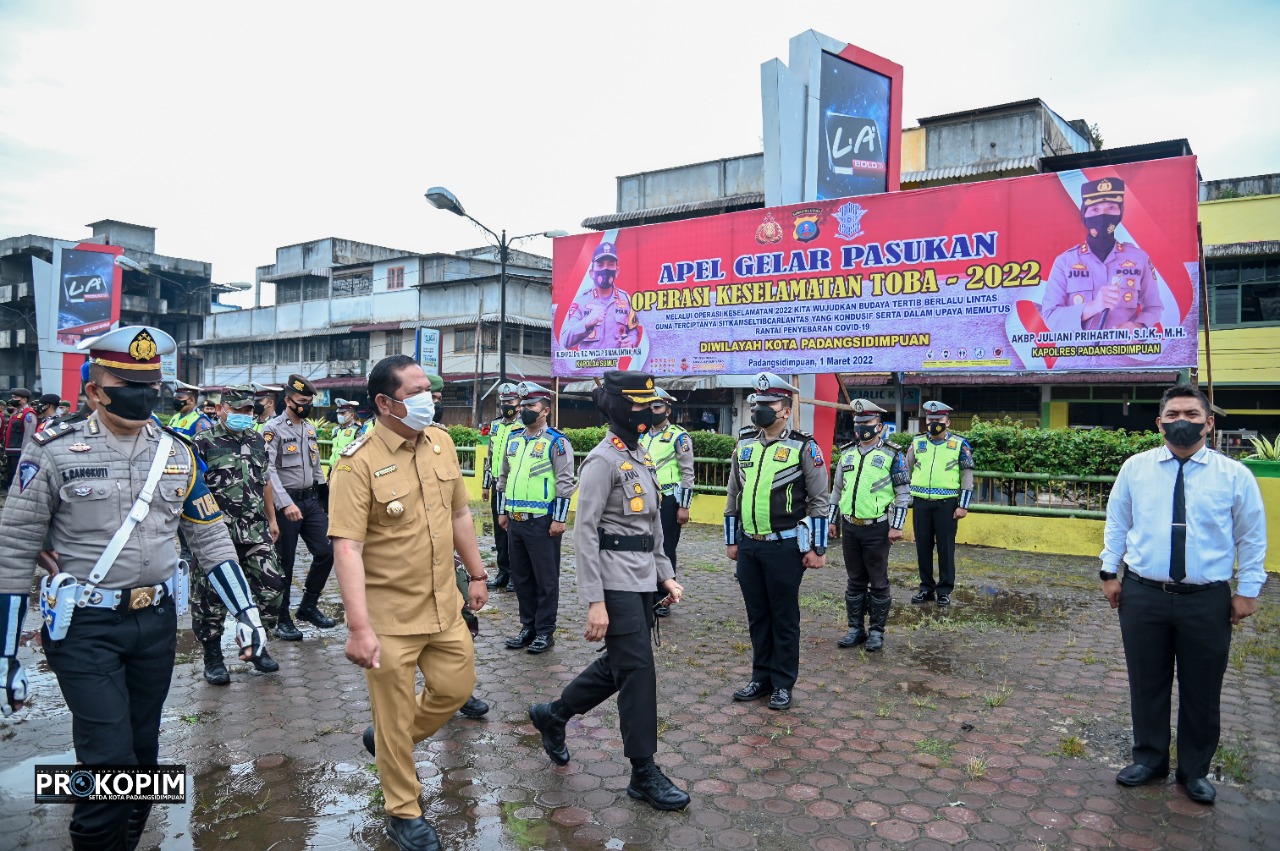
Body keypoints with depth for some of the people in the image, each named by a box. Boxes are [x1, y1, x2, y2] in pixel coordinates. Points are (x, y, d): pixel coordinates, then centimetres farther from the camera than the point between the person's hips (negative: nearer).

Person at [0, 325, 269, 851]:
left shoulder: (177, 453, 3)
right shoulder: (54, 452, -8)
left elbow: (210, 538, 7)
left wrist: (245, 612, 2)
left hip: (156, 623, 4)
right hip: (84, 629, -4)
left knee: (143, 753, 15)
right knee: (110, 763, -7)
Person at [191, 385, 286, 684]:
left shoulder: (257, 441, 12)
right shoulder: (203, 442, -6)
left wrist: (271, 519, 21)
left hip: (255, 531, 5)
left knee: (271, 586, 3)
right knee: (211, 596, 3)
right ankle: (213, 657, 19)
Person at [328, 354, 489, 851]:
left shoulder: (441, 442, 1)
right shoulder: (359, 462, -19)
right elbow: (347, 548, -23)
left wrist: (476, 574, 15)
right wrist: (359, 627, -27)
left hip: (444, 605, 6)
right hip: (389, 616, -6)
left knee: (456, 687, 17)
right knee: (394, 720, 9)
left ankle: (388, 740, 43)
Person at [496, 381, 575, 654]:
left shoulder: (556, 442, -8)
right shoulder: (513, 440, 12)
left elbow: (565, 483, -12)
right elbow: (504, 477, 19)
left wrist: (559, 519, -15)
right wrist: (502, 511, 16)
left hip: (542, 522, -7)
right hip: (515, 520, 7)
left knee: (546, 579, 2)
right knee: (521, 577, 14)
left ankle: (545, 632, 12)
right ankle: (528, 627, 26)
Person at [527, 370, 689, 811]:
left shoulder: (641, 457, 13)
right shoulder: (603, 460, -14)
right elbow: (585, 533, -18)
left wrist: (665, 574, 16)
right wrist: (595, 602, -21)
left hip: (642, 581, 9)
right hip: (616, 584, -9)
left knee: (617, 664, 17)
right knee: (638, 671, -3)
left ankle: (552, 714, 36)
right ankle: (644, 773, 10)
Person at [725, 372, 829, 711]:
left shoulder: (803, 448, -7)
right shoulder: (743, 446, 8)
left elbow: (819, 500, -6)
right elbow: (733, 496, 15)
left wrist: (817, 549, -8)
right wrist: (731, 540, 14)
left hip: (784, 547, -5)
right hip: (748, 546, 5)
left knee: (784, 617, 6)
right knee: (757, 615, 14)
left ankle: (783, 683, 19)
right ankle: (761, 678, 27)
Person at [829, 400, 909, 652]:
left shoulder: (892, 455, -5)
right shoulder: (847, 454, 10)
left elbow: (903, 492, -7)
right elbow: (837, 489, 17)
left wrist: (896, 526, -12)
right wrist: (832, 520, 14)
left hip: (877, 529, -5)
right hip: (849, 527, 5)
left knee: (878, 582, 4)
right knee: (855, 581, 12)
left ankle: (877, 631, 15)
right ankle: (856, 628, 21)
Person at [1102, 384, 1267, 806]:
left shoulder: (1234, 475, -2)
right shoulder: (1135, 468, 1)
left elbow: (1252, 537, 6)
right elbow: (1116, 523, 9)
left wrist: (1247, 590, 3)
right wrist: (1109, 572, 6)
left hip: (1207, 600, 0)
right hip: (1142, 595, 1)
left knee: (1202, 691, 12)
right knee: (1147, 683, 13)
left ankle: (1195, 771, 32)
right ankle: (1149, 759, 32)